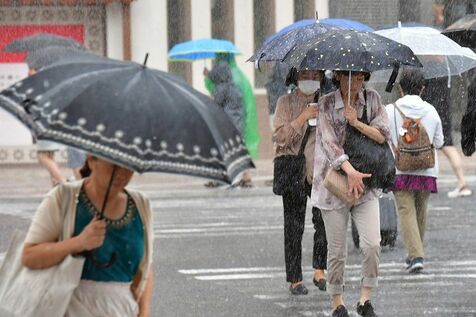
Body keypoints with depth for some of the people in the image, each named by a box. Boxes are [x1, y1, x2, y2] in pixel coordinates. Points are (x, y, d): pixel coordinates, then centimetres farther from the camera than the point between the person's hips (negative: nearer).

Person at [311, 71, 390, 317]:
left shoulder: (372, 99, 6)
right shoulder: (326, 104, -4)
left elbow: (383, 135, 0)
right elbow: (329, 141, -14)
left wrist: (356, 122, -14)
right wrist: (350, 171, -25)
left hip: (366, 185, 2)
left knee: (372, 244, -12)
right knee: (336, 250, 2)